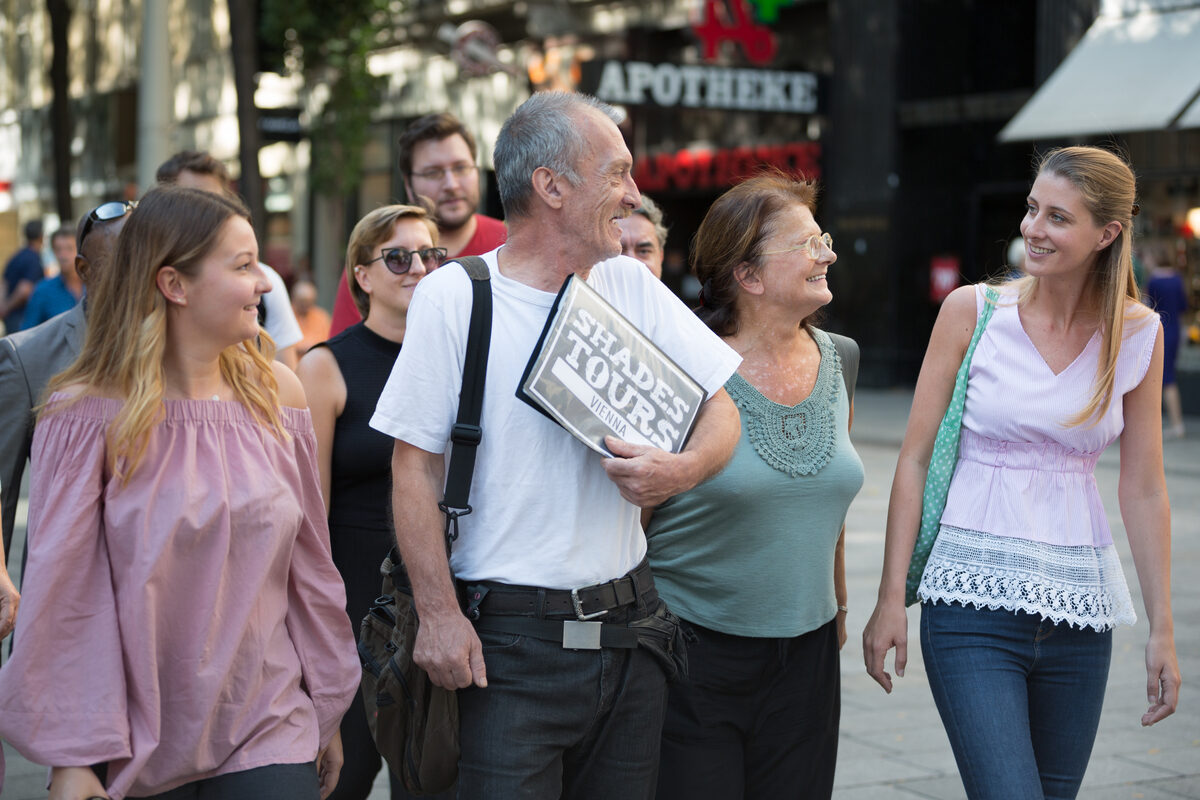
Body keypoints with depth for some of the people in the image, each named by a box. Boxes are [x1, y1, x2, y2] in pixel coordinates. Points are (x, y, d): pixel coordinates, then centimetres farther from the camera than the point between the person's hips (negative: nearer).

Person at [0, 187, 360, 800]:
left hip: (269, 731, 3)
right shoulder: (88, 413, -8)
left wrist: (327, 712, 13)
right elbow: (64, 595, -7)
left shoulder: (275, 393, 3)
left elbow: (309, 566, 9)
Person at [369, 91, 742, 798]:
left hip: (630, 630, 5)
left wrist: (682, 469, -13)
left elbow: (721, 403, 10)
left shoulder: (632, 286, 7)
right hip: (509, 642, -4)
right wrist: (438, 614, -12)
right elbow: (416, 463, -6)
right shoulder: (454, 297, -6)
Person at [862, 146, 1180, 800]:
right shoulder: (971, 311, -2)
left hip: (1079, 610, 3)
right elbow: (914, 459, 0)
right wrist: (891, 599, -3)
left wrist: (1162, 629, 8)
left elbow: (1143, 489, 9)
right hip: (973, 599, -3)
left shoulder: (1138, 336, 3)